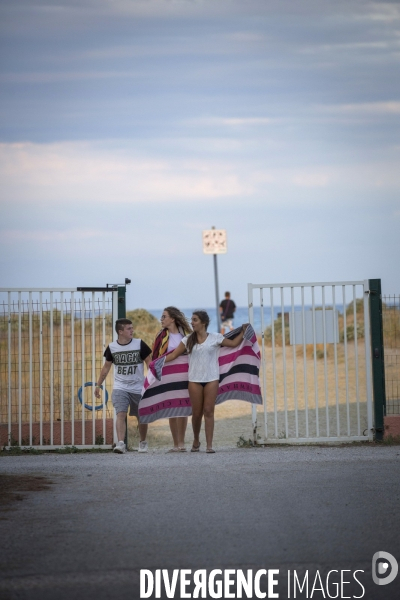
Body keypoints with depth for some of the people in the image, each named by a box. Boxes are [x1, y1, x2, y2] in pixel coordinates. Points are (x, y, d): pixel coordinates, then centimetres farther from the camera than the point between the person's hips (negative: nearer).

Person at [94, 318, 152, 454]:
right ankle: (120, 443, -26)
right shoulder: (112, 347, 0)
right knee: (121, 414, -18)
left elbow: (149, 363, -2)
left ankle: (143, 442, 32)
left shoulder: (139, 344, -5)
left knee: (141, 417, 11)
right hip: (120, 388, 0)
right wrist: (98, 385, 11)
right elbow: (106, 367, 11)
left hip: (138, 388, 0)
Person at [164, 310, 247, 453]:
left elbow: (233, 343, 11)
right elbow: (174, 354, 5)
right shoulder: (188, 340, 5)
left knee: (209, 411, -5)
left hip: (211, 379, -1)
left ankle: (209, 445, -5)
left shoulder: (215, 338, 1)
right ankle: (196, 441, 25)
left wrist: (243, 331, 4)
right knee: (196, 413, 4)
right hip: (194, 380, 1)